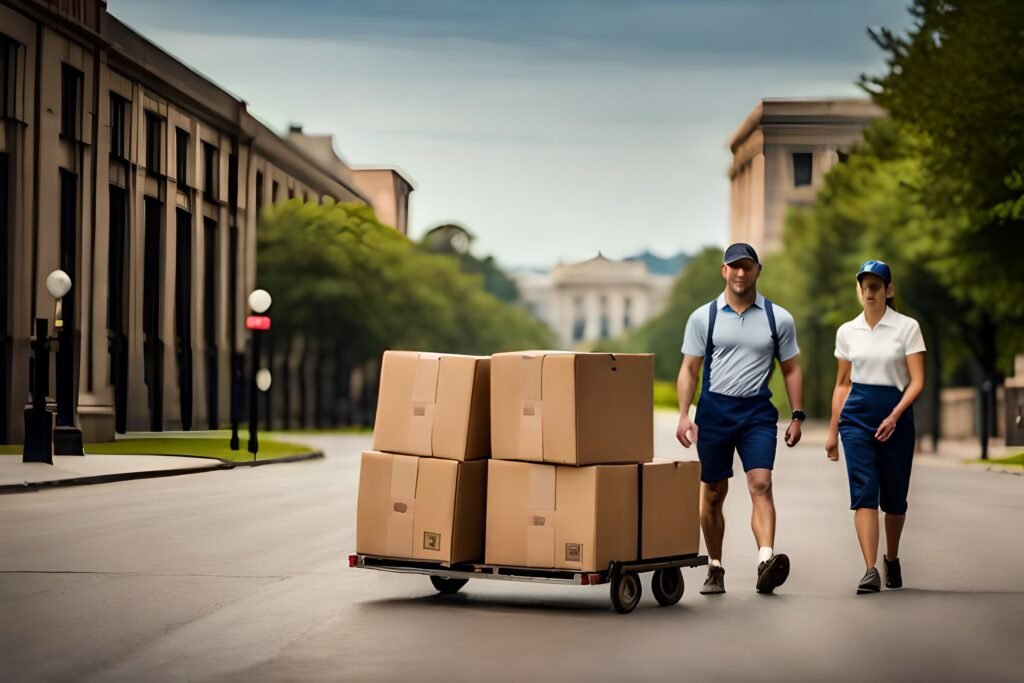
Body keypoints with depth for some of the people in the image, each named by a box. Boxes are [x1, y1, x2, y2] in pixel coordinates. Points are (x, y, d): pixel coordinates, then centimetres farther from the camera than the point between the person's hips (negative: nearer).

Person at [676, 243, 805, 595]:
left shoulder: (779, 319, 5)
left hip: (757, 411, -1)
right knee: (713, 493, 7)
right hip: (714, 410, 1)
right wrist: (684, 415, -5)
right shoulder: (703, 317, 4)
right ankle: (715, 568, 18)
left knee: (761, 484, -17)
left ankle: (766, 560, -30)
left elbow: (791, 369, 11)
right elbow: (689, 369, 5)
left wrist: (797, 415, 4)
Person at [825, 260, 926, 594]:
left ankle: (892, 559, 33)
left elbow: (917, 381, -6)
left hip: (896, 414, -1)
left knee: (894, 496, 8)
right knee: (863, 491, -13)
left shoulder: (907, 327, -2)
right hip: (856, 415, 1)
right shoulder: (847, 331, 7)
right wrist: (833, 431, 13)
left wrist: (894, 416, -20)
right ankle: (871, 571, -18)